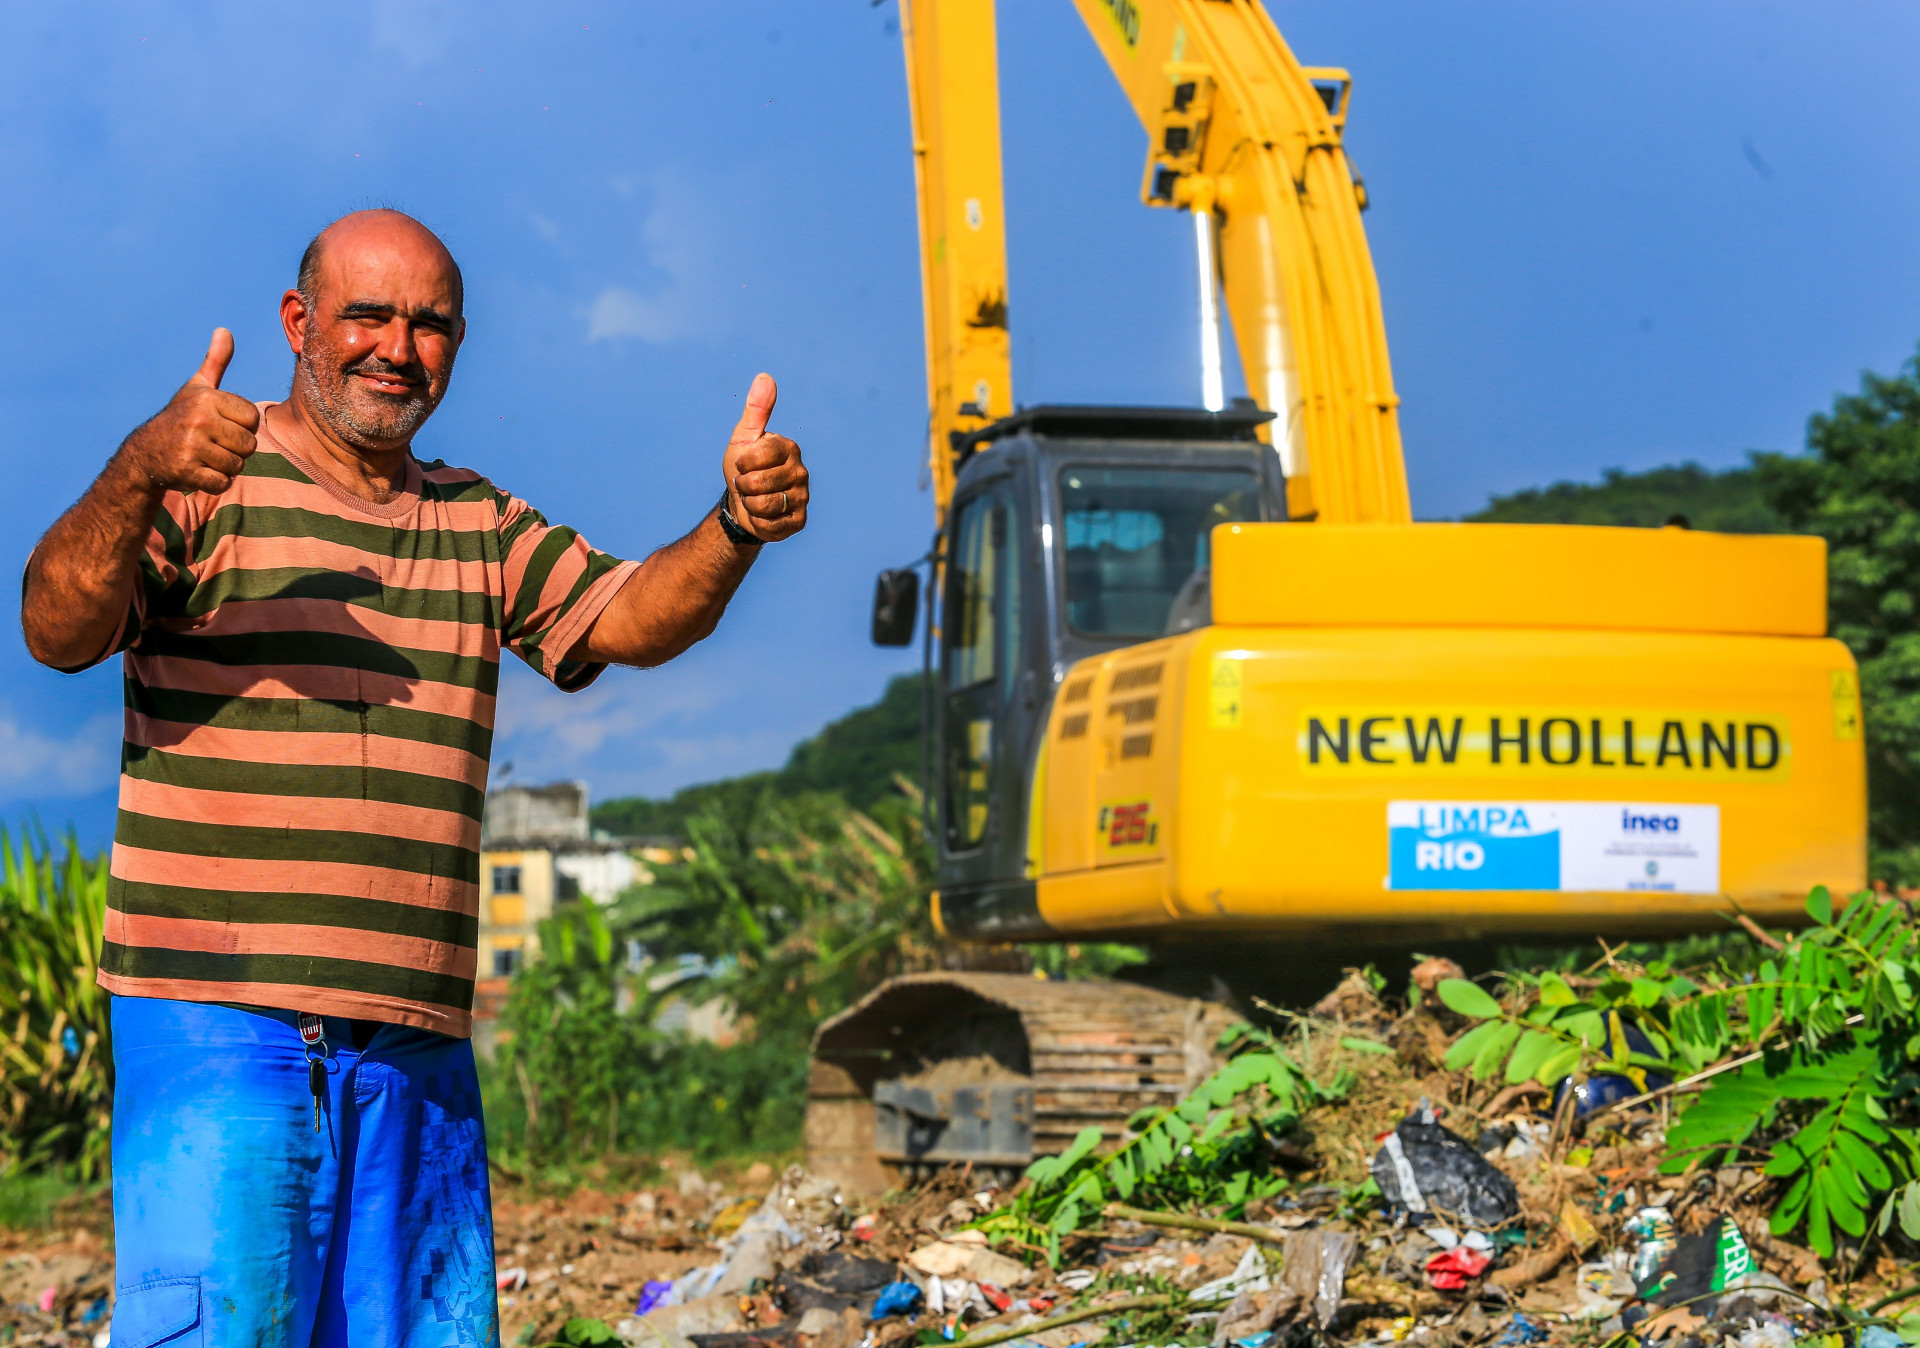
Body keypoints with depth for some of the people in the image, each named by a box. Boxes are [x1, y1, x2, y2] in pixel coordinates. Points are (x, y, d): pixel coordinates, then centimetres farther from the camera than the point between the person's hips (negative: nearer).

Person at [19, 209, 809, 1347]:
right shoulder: (203, 491, 2)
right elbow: (58, 633, -12)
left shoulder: (483, 528, 20)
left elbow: (631, 620, 7)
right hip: (217, 1023, -5)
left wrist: (735, 531, -15)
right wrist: (137, 477, -32)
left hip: (417, 1045, 5)